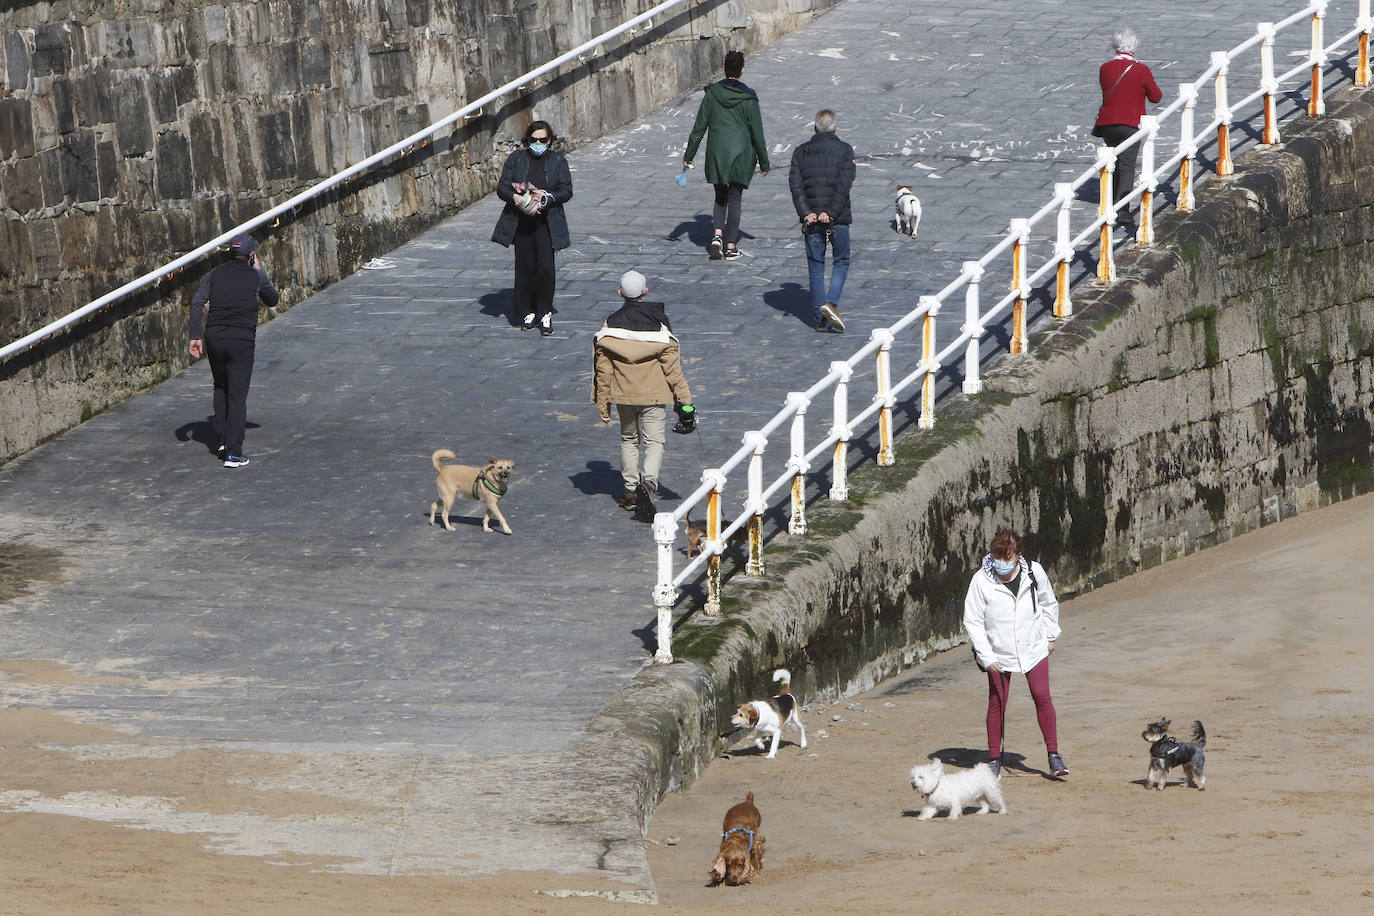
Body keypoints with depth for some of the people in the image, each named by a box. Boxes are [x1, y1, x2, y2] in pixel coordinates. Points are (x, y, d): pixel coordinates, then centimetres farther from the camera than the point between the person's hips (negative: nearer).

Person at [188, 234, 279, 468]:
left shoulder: (215, 275, 8)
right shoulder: (256, 277, 2)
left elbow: (197, 302, -4)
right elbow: (272, 300, 19)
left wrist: (196, 337, -2)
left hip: (214, 337, 3)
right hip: (242, 340, -3)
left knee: (221, 388, 24)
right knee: (237, 395, -1)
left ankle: (223, 441, 20)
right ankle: (233, 453, -5)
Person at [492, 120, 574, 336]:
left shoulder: (558, 161, 4)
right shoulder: (516, 159, 5)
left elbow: (566, 191, 0)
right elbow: (502, 188, 3)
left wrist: (546, 198, -17)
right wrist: (516, 198, -19)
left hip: (546, 223, -1)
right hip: (521, 222, 1)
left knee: (545, 268, -9)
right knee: (525, 268, 2)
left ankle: (545, 313, 2)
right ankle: (527, 312, 14)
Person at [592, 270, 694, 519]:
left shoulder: (611, 325, -4)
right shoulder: (659, 324, -10)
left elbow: (603, 370, 0)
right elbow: (672, 368, -9)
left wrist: (602, 403, 8)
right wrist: (684, 400, -3)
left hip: (623, 395, 2)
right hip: (653, 396, -2)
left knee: (629, 439, 20)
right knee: (654, 441, 1)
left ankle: (630, 490, 22)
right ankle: (649, 482, -24)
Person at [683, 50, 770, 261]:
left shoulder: (712, 93, -3)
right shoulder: (748, 98, -8)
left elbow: (699, 127, 0)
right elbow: (757, 133, -4)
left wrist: (689, 155, 8)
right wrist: (763, 162, 6)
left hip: (716, 153, 2)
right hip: (741, 155, -2)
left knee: (720, 196, 17)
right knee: (734, 198, 7)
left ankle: (717, 234, -4)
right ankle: (731, 246, 7)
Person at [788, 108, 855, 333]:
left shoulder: (801, 152, 5)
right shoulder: (845, 150, -1)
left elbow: (795, 184, -5)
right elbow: (844, 184, -12)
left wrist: (806, 212, -11)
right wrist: (831, 212, -14)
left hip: (811, 219, 2)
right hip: (838, 218, -2)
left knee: (816, 266, 9)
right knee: (841, 262, 12)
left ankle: (818, 318, 10)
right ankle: (831, 303, -10)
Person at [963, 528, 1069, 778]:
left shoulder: (1034, 572, -8)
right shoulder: (981, 581, -15)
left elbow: (1049, 604, 11)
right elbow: (972, 622, -9)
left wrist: (1050, 636, 14)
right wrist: (986, 657, -14)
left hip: (1033, 648, 1)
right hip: (999, 653, -1)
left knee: (1042, 697, -4)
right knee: (997, 703, 1)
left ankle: (1054, 755, 5)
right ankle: (994, 758, 13)